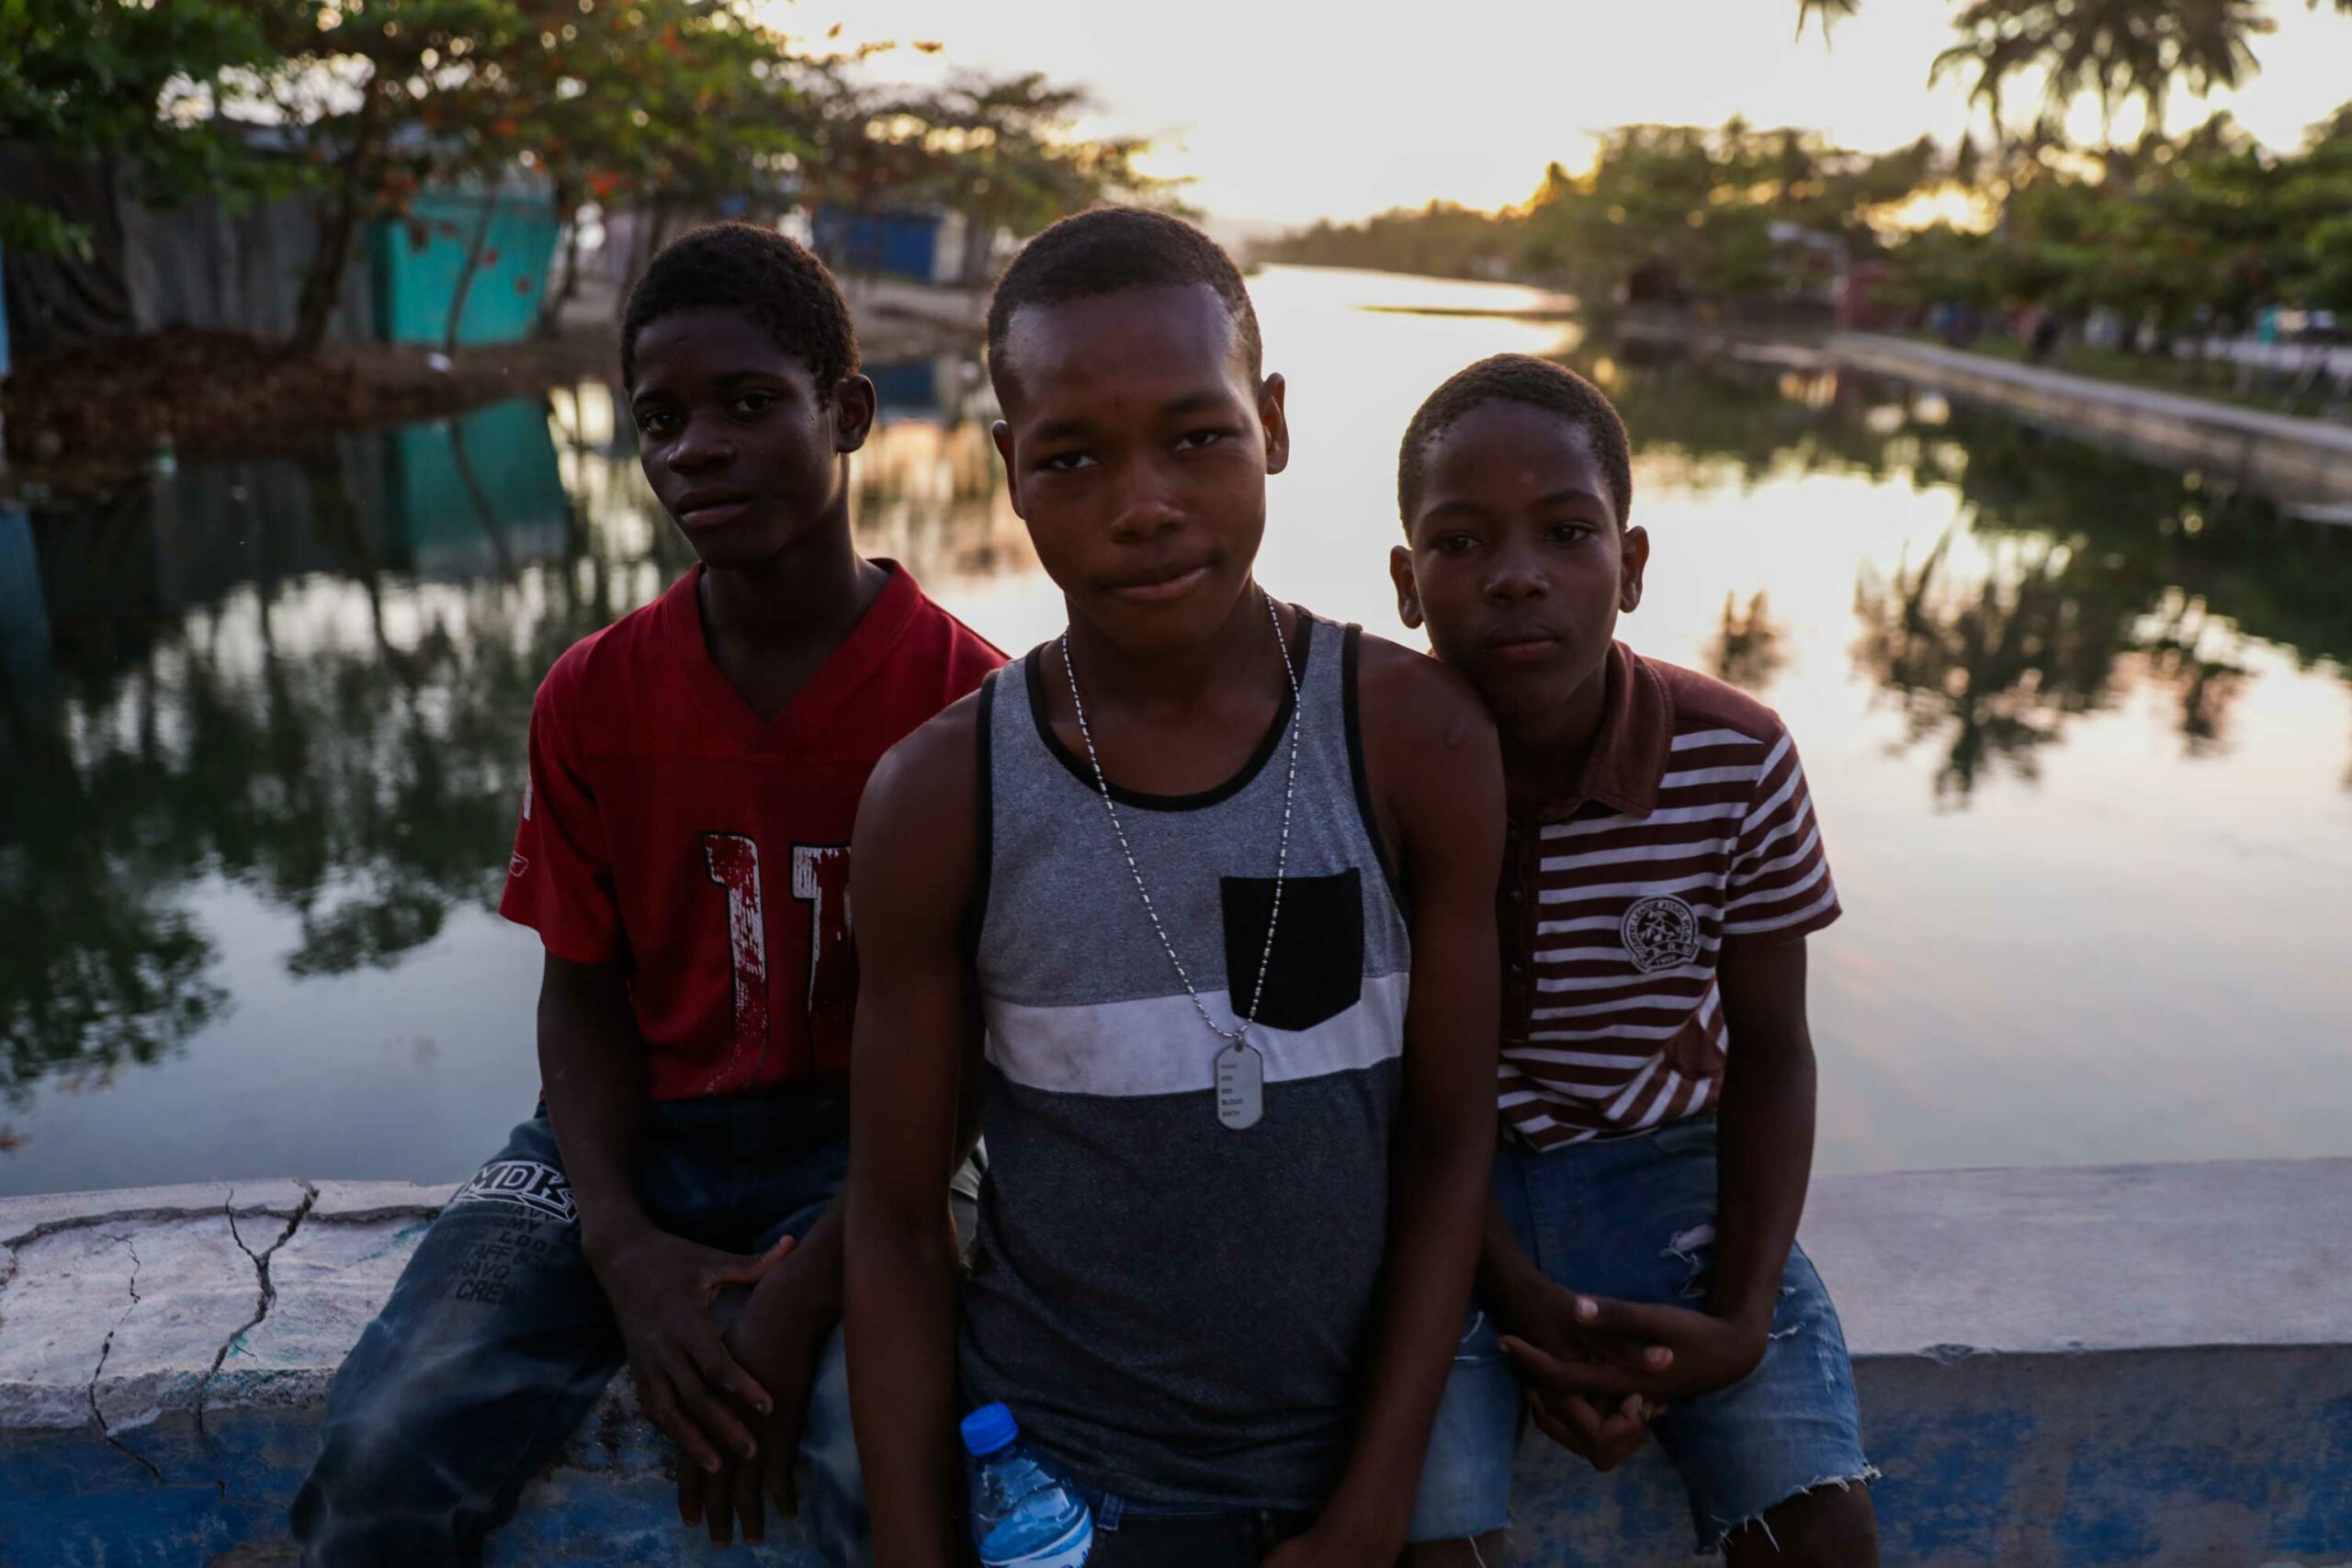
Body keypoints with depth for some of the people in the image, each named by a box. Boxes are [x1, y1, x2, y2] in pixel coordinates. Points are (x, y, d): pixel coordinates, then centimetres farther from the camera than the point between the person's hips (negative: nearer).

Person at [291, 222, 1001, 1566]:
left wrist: (803, 1292, -19)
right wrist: (623, 1248, -13)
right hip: (638, 1133, 3)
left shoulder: (968, 700, -10)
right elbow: (583, 990, 4)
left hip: (863, 1144, -2)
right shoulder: (592, 697, 1)